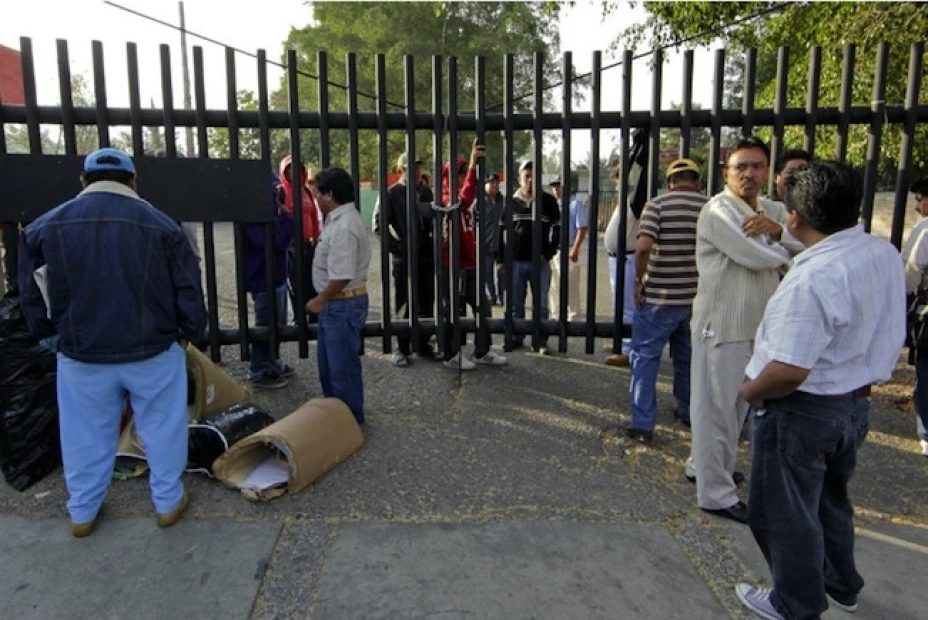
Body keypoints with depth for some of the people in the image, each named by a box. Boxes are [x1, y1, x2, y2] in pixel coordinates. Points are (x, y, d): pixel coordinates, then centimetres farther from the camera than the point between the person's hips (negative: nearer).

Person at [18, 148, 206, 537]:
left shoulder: (45, 227, -1)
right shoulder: (161, 225, -8)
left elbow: (32, 295, 8)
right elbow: (188, 290, -4)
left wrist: (48, 332, 24)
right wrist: (190, 333, 10)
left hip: (81, 353, 2)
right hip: (154, 350, -2)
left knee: (87, 434, 17)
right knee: (161, 427, 14)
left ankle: (82, 512, 32)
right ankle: (168, 501, 26)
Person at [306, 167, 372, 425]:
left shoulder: (344, 226, -24)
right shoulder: (339, 219, 10)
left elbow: (342, 276, -28)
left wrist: (320, 300, -14)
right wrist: (324, 300, 16)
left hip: (343, 304, -11)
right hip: (336, 303, 11)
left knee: (342, 366, 3)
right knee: (327, 361, 22)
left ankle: (350, 418, 19)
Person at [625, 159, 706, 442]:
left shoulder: (658, 204, -8)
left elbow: (643, 247, -20)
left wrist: (639, 281, -8)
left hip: (659, 297, -4)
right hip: (697, 297, 4)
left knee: (646, 357, 5)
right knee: (689, 358, 20)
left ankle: (643, 423, 3)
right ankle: (688, 411, 36)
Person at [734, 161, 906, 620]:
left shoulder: (813, 278, -30)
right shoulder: (886, 255, -2)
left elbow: (787, 372, -32)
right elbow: (879, 332, 11)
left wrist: (749, 392, -13)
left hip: (802, 412, -9)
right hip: (857, 403, 9)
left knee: (785, 513, 13)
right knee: (830, 500, 29)